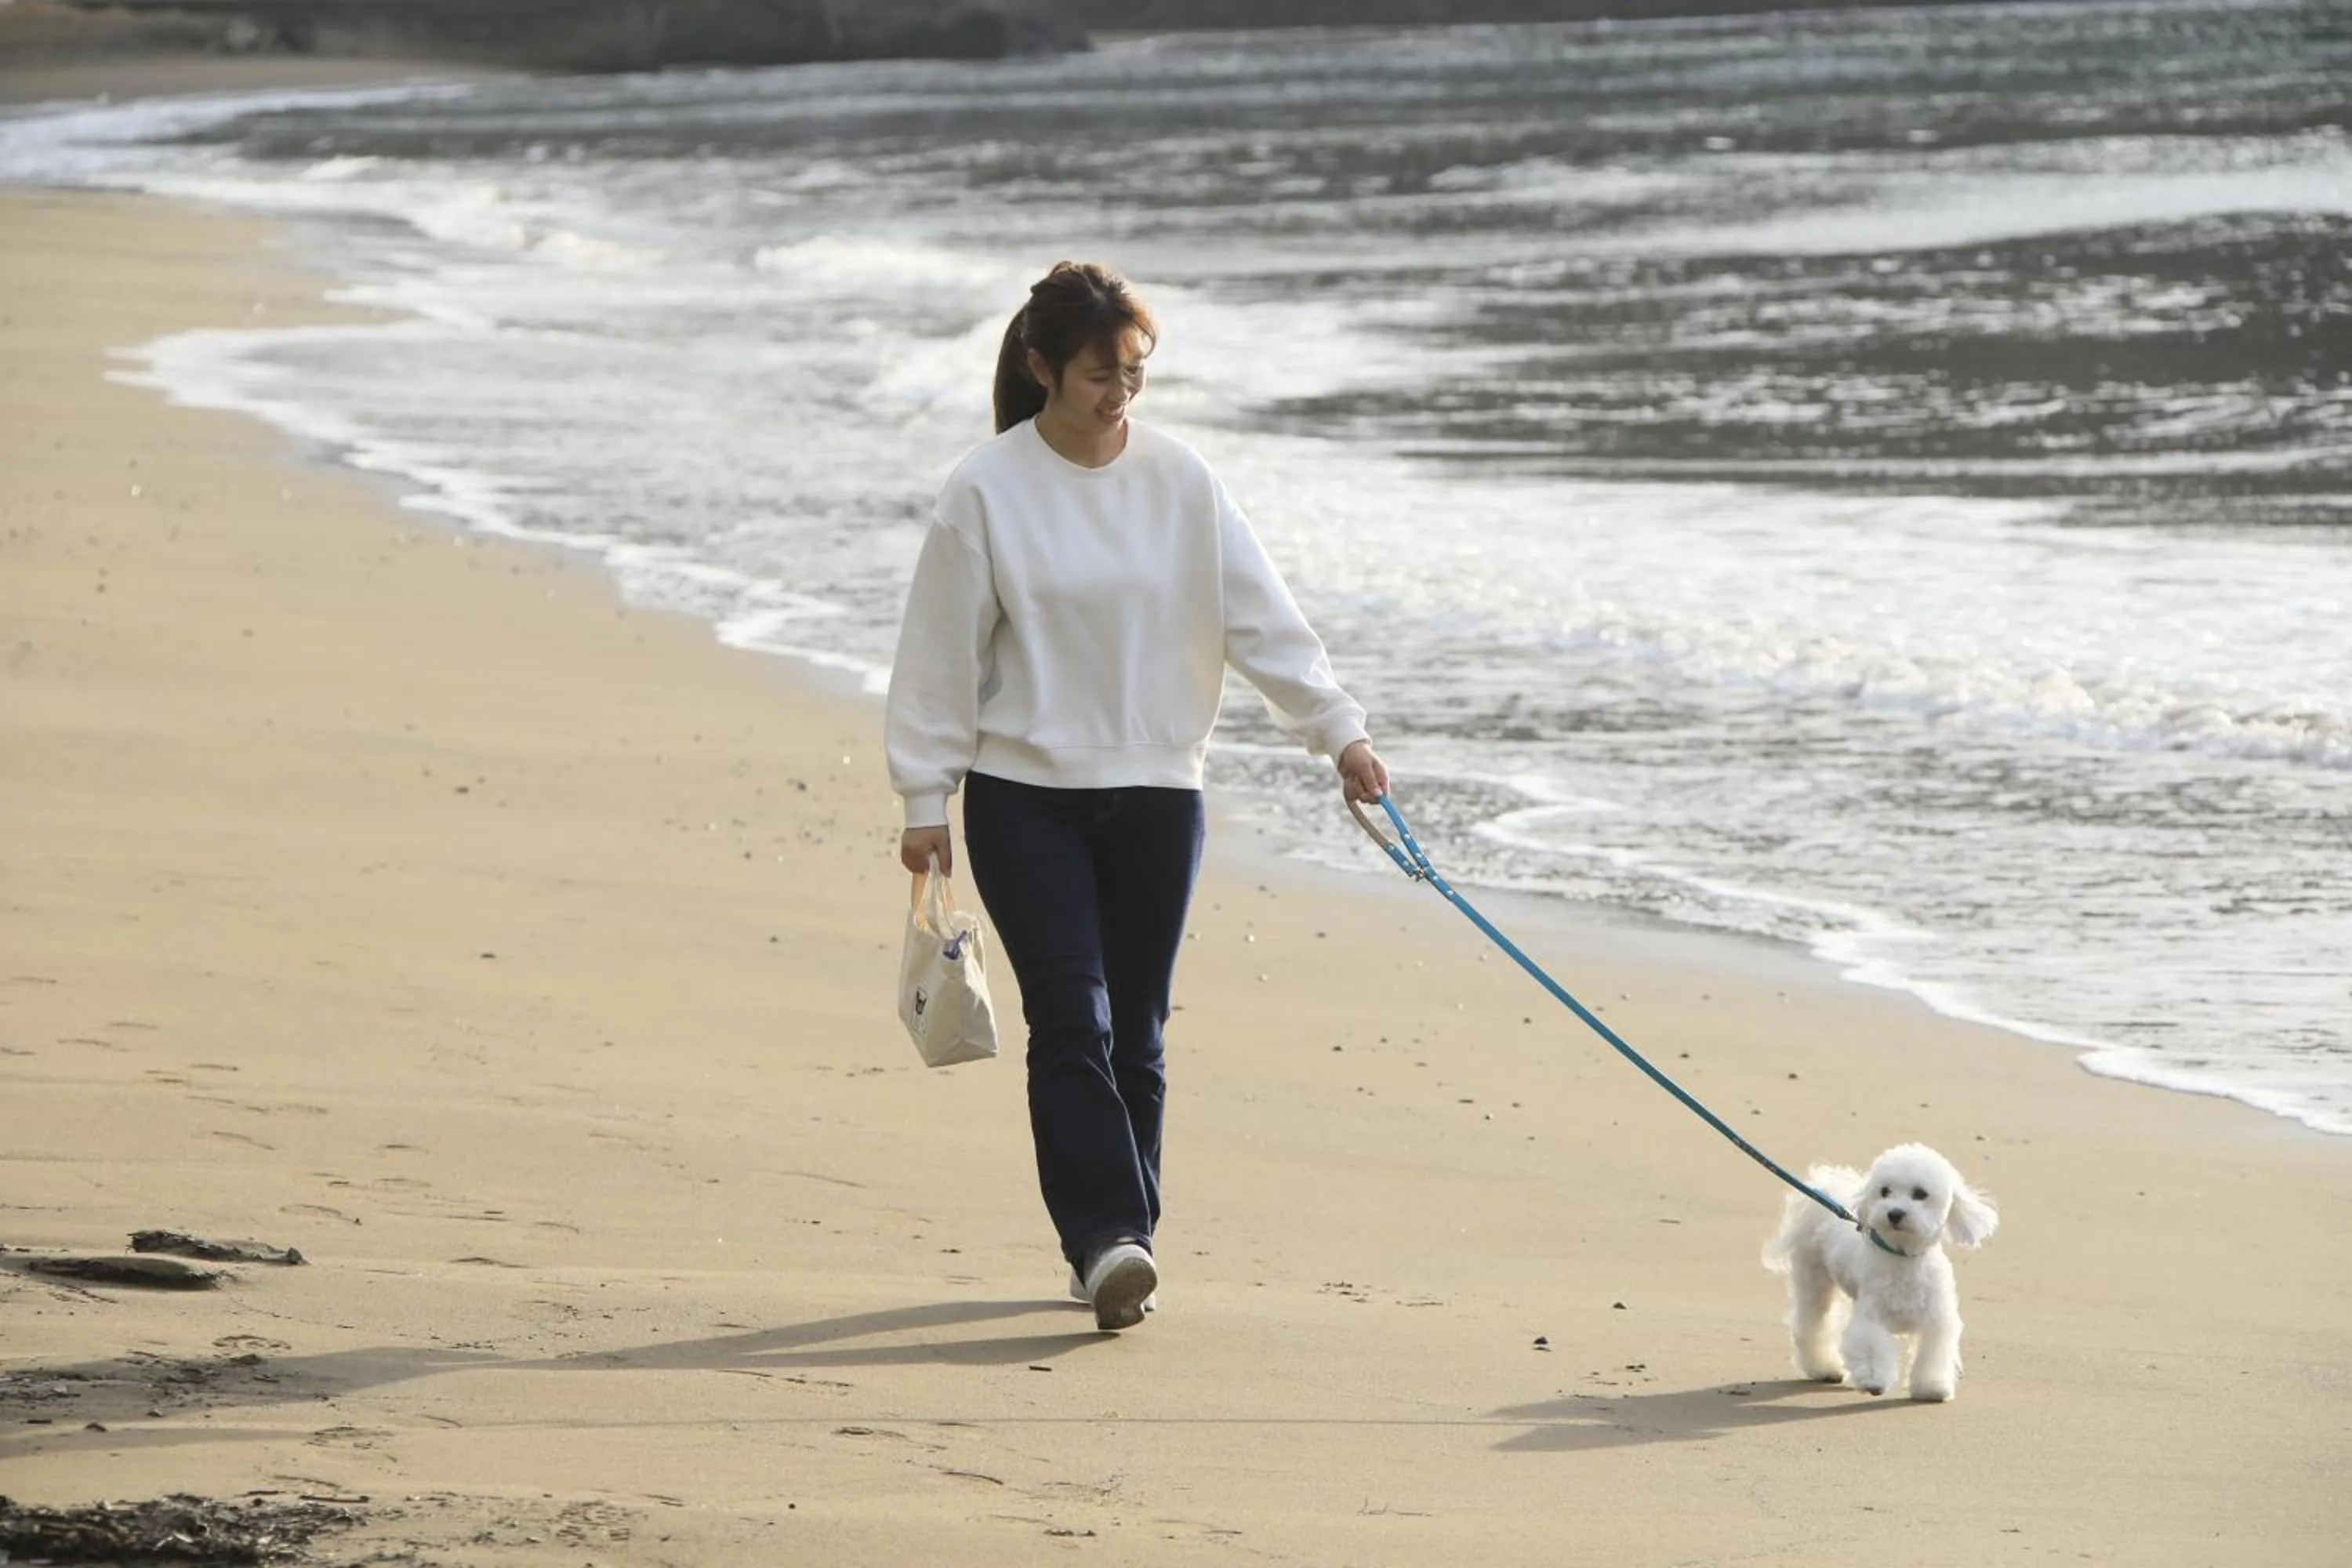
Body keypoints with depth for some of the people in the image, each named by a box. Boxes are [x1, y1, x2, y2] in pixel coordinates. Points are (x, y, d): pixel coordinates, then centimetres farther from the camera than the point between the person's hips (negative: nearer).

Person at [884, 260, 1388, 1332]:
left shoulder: (1179, 480, 2)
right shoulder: (988, 491, -6)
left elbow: (1261, 618, 3)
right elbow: (940, 654, -2)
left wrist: (1338, 730, -5)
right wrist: (925, 800, -2)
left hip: (1156, 790, 3)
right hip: (1025, 793, -3)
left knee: (1136, 1030, 6)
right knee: (1070, 1019, -14)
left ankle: (1118, 1249, 14)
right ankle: (1105, 1237, -20)